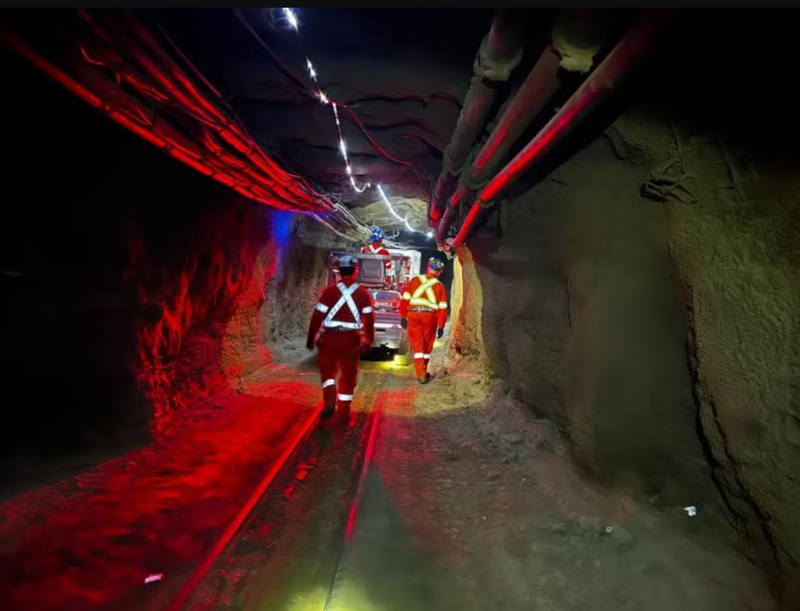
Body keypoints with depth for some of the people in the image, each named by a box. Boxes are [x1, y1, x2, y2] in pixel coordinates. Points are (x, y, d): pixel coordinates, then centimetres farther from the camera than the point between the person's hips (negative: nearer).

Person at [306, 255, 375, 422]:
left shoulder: (329, 291, -6)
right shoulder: (363, 294, -1)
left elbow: (317, 316, -5)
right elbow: (369, 320, 0)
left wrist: (311, 337, 6)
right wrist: (369, 341, 12)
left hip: (330, 338, -1)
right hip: (352, 339, 1)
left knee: (328, 371, 15)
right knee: (348, 376, 12)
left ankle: (329, 402, -5)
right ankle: (343, 412, 16)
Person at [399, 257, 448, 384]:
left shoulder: (415, 280, 9)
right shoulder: (440, 286, 8)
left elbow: (405, 299, 5)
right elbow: (442, 308, 2)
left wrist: (403, 316, 11)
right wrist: (441, 326, 6)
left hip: (413, 315, 0)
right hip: (430, 316, 0)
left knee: (417, 344, 5)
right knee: (427, 345, 17)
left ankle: (421, 375, -1)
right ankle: (423, 371, 29)